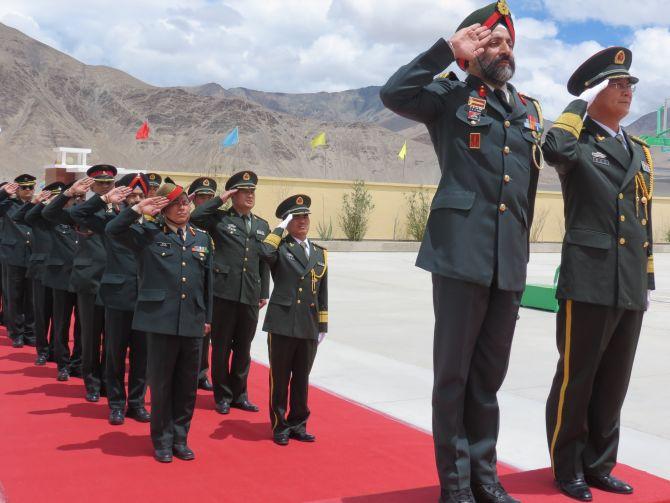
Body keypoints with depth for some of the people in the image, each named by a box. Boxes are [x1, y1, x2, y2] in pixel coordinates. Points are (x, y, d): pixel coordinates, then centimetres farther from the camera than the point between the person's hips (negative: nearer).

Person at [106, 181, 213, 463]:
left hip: (193, 322, 3)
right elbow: (112, 230, -10)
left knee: (187, 384, 9)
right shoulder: (148, 234, 2)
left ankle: (180, 439, 23)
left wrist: (208, 317, 14)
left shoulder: (202, 238, 12)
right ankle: (162, 441, 19)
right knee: (161, 383, 5)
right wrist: (139, 209, -13)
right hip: (161, 320, -3)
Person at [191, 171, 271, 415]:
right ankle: (222, 395, 19)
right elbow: (195, 216, -19)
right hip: (224, 293, -4)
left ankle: (239, 394, 25)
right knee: (221, 347, 6)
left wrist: (264, 293, 11)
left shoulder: (262, 226, 13)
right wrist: (220, 199, -11)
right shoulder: (220, 219, 0)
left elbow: (264, 262, 15)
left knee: (243, 348, 12)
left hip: (250, 296, 4)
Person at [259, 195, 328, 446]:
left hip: (309, 327, 4)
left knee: (302, 379, 13)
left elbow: (322, 293, 15)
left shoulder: (320, 253, 14)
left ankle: (298, 424, 25)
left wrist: (322, 326, 12)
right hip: (282, 324, -4)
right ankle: (280, 426, 17)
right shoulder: (281, 248, 0)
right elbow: (266, 253, -26)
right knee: (280, 378, 5)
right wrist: (280, 228, -12)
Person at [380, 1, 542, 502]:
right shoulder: (452, 98, 6)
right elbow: (394, 93, -12)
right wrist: (449, 48, -8)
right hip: (461, 254, -5)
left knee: (489, 375, 13)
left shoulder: (531, 111, 19)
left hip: (510, 263, 5)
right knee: (454, 372, 2)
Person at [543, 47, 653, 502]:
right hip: (589, 281, -6)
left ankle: (599, 464, 25)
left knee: (614, 381, 12)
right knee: (576, 378, 2)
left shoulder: (640, 152, 18)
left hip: (630, 288, 6)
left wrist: (648, 282, 17)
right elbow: (556, 150, -28)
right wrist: (580, 104, -10)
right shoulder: (577, 143, -1)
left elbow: (644, 222, 20)